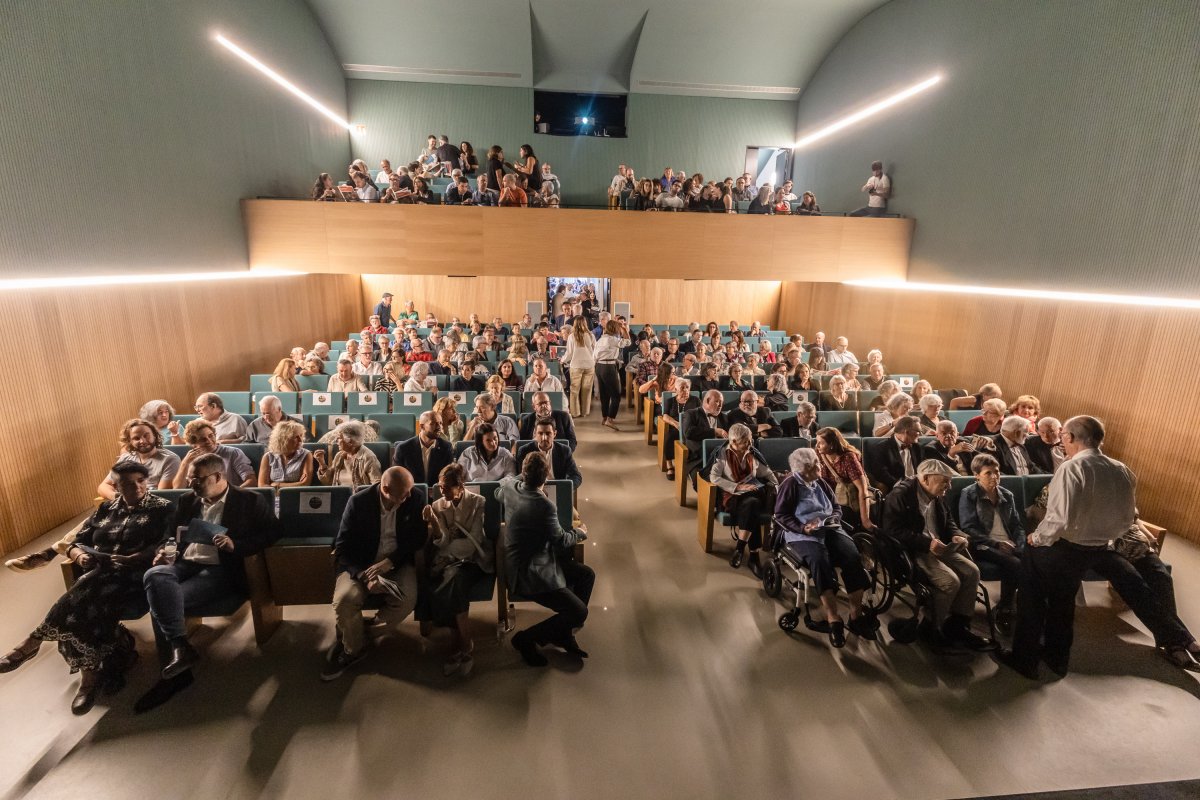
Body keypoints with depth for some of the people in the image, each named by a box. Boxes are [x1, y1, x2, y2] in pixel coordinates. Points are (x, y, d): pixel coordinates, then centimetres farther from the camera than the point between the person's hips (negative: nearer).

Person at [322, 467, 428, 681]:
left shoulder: (414, 500, -9)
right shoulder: (358, 502, -12)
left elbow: (419, 538, -2)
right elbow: (342, 548, -11)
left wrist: (390, 561, -18)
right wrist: (364, 575, -27)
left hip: (397, 563, 1)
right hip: (360, 564, 0)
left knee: (407, 601, -26)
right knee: (344, 600, -29)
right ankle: (353, 648, 3)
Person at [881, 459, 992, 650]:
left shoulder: (937, 496, 12)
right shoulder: (900, 495, -16)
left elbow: (948, 521, 25)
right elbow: (893, 529, -23)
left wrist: (957, 535, 1)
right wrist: (927, 542, -28)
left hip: (939, 548, 9)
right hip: (914, 552, -9)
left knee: (972, 571, -8)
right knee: (950, 581, -23)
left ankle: (958, 626, 4)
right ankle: (931, 628, -2)